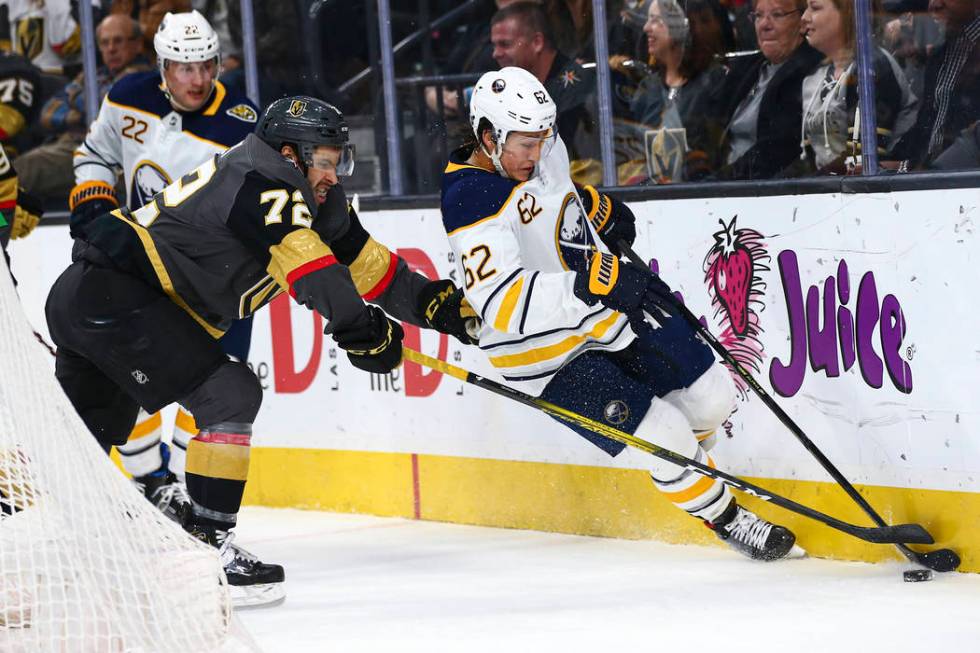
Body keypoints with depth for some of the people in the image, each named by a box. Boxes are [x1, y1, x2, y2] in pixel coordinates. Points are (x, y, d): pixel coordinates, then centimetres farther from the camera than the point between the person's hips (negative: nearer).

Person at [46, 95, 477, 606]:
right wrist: (359, 329, -32)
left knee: (90, 430, 22)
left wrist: (434, 301, 7)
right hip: (114, 293, -11)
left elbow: (362, 258, 16)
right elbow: (310, 267, -28)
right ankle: (206, 542, -12)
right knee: (231, 395, -13)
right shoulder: (264, 182, -14)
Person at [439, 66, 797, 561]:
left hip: (609, 313, 8)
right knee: (665, 435, -12)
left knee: (710, 396, 10)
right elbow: (500, 302, -42)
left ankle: (686, 466, 41)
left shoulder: (543, 147, -3)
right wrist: (590, 284, -49)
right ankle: (725, 519, 13)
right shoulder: (470, 204, -30)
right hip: (547, 354, -8)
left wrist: (597, 208, 26)